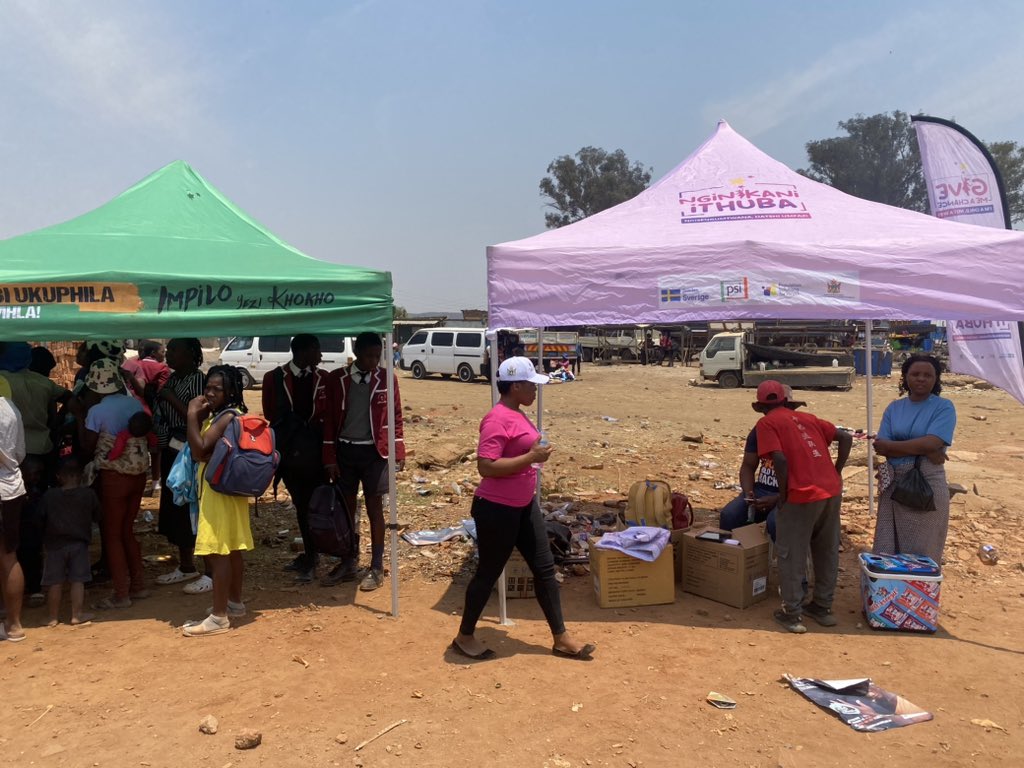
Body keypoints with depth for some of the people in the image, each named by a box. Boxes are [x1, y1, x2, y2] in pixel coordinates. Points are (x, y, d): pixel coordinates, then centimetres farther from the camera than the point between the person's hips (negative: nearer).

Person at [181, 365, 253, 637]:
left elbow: (200, 451, -24)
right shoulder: (217, 415, 13)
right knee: (230, 549, 17)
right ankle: (235, 602, 28)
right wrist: (199, 416, 3)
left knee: (218, 552, -6)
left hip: (220, 490, -10)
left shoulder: (228, 417, -19)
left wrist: (192, 415, -20)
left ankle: (219, 617, -1)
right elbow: (197, 450, 13)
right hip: (219, 489, 10)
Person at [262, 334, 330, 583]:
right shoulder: (274, 378, -1)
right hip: (289, 451, 1)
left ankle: (310, 559, 12)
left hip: (315, 452, -1)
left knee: (312, 505, 2)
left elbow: (328, 415, 2)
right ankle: (309, 555, 25)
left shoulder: (323, 378, 1)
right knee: (301, 505, 12)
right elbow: (272, 414, 0)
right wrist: (304, 427, -6)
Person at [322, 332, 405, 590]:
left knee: (374, 508, 4)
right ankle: (349, 563, 26)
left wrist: (399, 453, -6)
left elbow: (396, 417, 0)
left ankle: (376, 568, 14)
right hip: (344, 451, 2)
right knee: (346, 507, 12)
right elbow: (329, 419, 1)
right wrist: (329, 457, -2)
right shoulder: (336, 379, -1)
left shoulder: (387, 379, -3)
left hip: (374, 452, -2)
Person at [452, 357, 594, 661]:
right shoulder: (498, 419, -22)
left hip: (524, 505, 10)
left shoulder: (517, 414, 9)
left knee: (545, 569, 12)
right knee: (488, 573, 6)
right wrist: (532, 458, -26)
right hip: (497, 509, -10)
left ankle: (560, 638, 23)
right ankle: (465, 637, 25)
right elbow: (485, 467, -28)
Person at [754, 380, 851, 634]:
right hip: (832, 491, 6)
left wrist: (782, 496, -2)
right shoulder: (807, 417, 20)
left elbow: (780, 460, -13)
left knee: (791, 555, 7)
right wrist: (836, 473, 16)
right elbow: (846, 438, 14)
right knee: (827, 551, 19)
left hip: (802, 496, -6)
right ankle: (822, 607, 30)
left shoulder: (766, 423, 1)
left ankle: (792, 613, 12)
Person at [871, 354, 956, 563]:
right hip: (893, 484, 4)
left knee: (921, 551, 6)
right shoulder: (894, 408, 7)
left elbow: (931, 444, -18)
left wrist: (890, 445, -9)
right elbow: (883, 447, -4)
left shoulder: (944, 407, -4)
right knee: (887, 549, 8)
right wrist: (921, 451, -16)